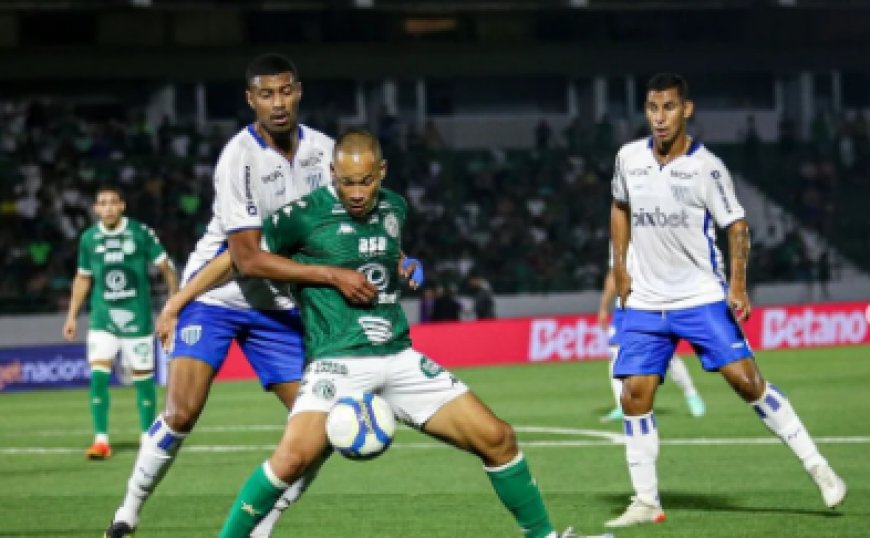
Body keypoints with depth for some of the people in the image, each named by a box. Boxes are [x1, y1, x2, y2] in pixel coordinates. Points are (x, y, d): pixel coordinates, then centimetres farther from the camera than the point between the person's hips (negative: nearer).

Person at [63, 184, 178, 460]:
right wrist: (72, 316, 16)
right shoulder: (89, 238, 5)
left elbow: (165, 267, 3)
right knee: (98, 375, -13)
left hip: (137, 317, -1)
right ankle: (101, 439, -10)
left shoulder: (140, 233, -4)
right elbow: (83, 278, 17)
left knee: (142, 376, 4)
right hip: (103, 319, 2)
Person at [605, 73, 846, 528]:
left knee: (745, 379, -13)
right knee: (635, 396, -4)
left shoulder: (706, 167, -12)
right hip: (645, 302, 4)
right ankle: (645, 503, 6)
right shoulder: (629, 158, 1)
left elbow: (736, 225, -6)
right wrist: (619, 265, 12)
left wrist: (737, 282, -16)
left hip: (701, 297, -4)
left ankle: (817, 467, -2)